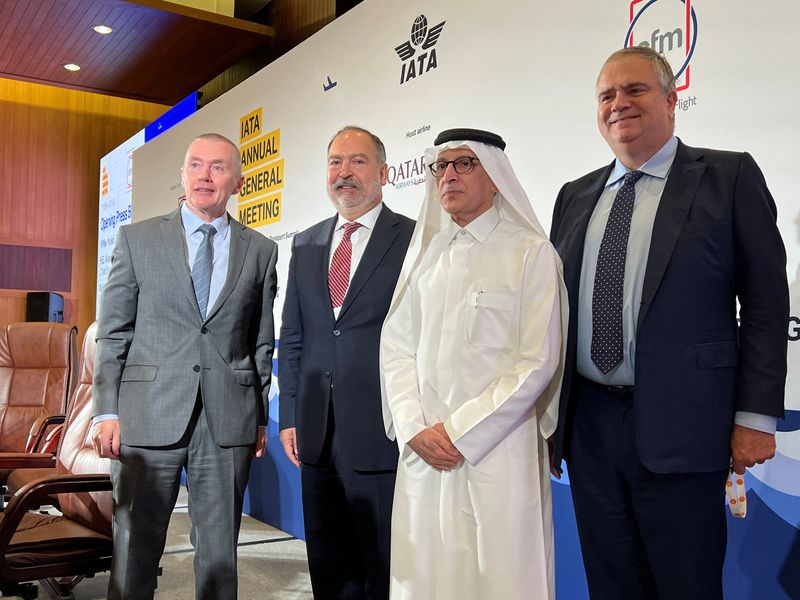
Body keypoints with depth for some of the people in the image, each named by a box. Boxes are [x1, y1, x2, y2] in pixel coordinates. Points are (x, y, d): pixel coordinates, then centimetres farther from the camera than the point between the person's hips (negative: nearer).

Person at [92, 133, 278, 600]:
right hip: (150, 416, -1)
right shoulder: (137, 239, 6)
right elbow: (113, 333, 5)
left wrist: (261, 417, 7)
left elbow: (262, 342, 10)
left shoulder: (261, 250, 8)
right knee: (135, 549, 7)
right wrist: (108, 411, -2)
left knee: (219, 552, 10)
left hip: (228, 421, 1)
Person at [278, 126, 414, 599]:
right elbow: (292, 336, 14)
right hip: (318, 435, 5)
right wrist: (290, 416, 9)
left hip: (382, 435, -5)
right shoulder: (306, 244, 13)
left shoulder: (414, 239, -4)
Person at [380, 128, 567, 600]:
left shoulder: (531, 253, -4)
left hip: (498, 452, -4)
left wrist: (459, 432, -11)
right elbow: (397, 346, 10)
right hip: (423, 454, 4)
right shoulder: (425, 254, 12)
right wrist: (414, 429, -4)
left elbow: (537, 363, -10)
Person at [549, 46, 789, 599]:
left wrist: (755, 416, -9)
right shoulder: (576, 197, 12)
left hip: (681, 429, -4)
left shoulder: (729, 176, -1)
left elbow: (766, 302, -5)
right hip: (588, 425, 4)